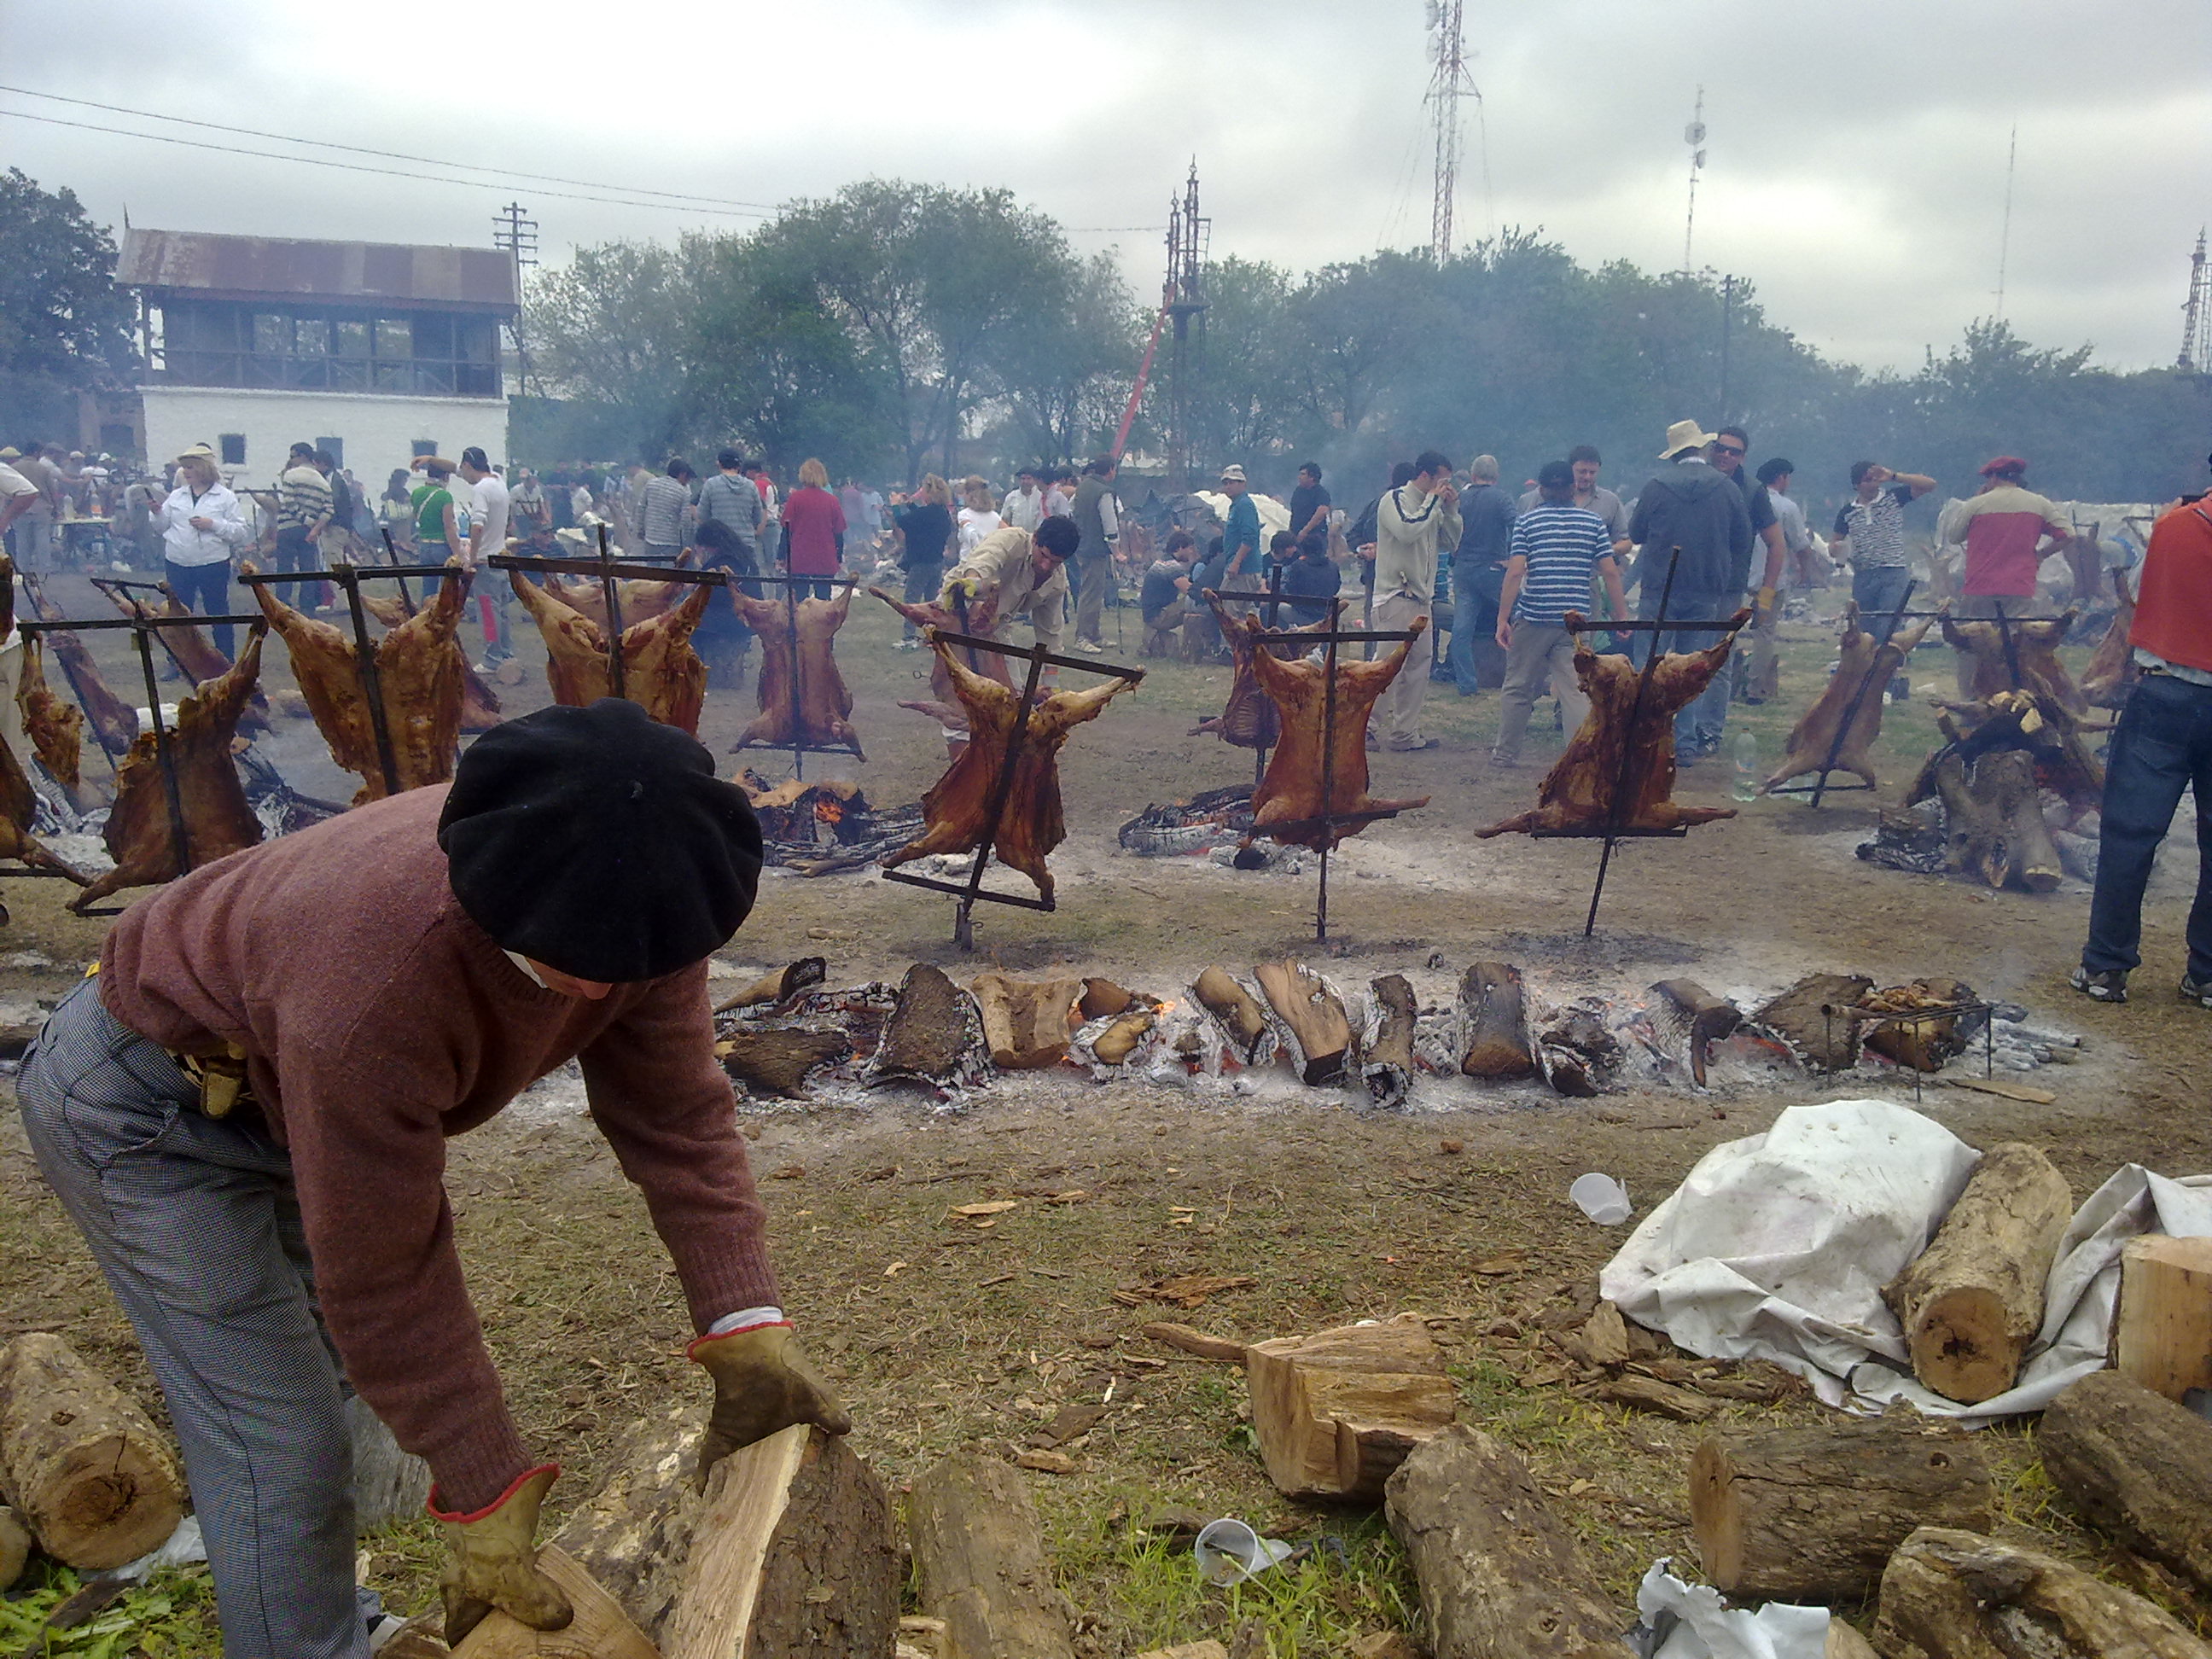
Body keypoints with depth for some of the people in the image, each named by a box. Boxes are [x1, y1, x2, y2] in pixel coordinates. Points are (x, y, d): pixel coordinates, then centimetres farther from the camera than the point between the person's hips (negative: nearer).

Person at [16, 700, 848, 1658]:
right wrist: (483, 1496, -23)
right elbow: (382, 1275, -32)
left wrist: (748, 1328, -25)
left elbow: (675, 1115, -18)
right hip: (143, 1114, -6)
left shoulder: (632, 907, -25)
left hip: (270, 1083, 7)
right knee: (281, 1449, -9)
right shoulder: (375, 982, -43)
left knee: (341, 1375, 17)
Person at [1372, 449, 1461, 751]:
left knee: (1418, 669, 7)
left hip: (1421, 598, 9)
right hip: (1396, 596, -9)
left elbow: (1451, 542, 19)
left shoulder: (1432, 506, 18)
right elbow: (1408, 530, -24)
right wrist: (1433, 500, -12)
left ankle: (1407, 732, 11)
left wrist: (1451, 508, 6)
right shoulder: (1395, 499, -6)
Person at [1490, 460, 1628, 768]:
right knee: (1576, 691, 0)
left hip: (1532, 618, -1)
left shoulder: (1527, 520, 1)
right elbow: (1610, 572, 2)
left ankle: (1506, 753, 19)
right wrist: (1622, 615, 9)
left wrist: (1503, 618, -6)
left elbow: (1515, 572, -7)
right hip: (1575, 621, 1)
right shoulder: (1594, 522, 6)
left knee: (1517, 689, 11)